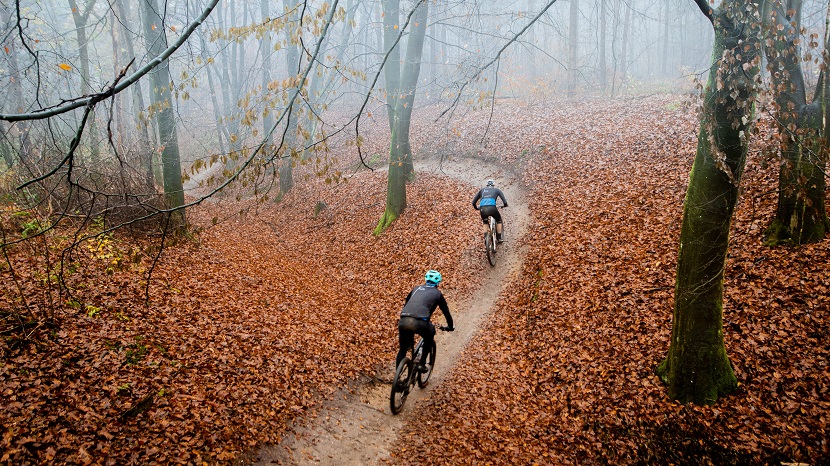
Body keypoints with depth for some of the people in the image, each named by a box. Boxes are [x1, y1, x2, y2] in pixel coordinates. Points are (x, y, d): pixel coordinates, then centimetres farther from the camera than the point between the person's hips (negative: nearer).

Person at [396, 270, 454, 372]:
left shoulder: (416, 288, 29)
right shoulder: (437, 293, 19)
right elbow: (446, 311, 26)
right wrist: (450, 326, 42)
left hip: (403, 321, 3)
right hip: (420, 322, -3)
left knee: (402, 349, 20)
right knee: (429, 339, 29)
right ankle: (421, 364, 24)